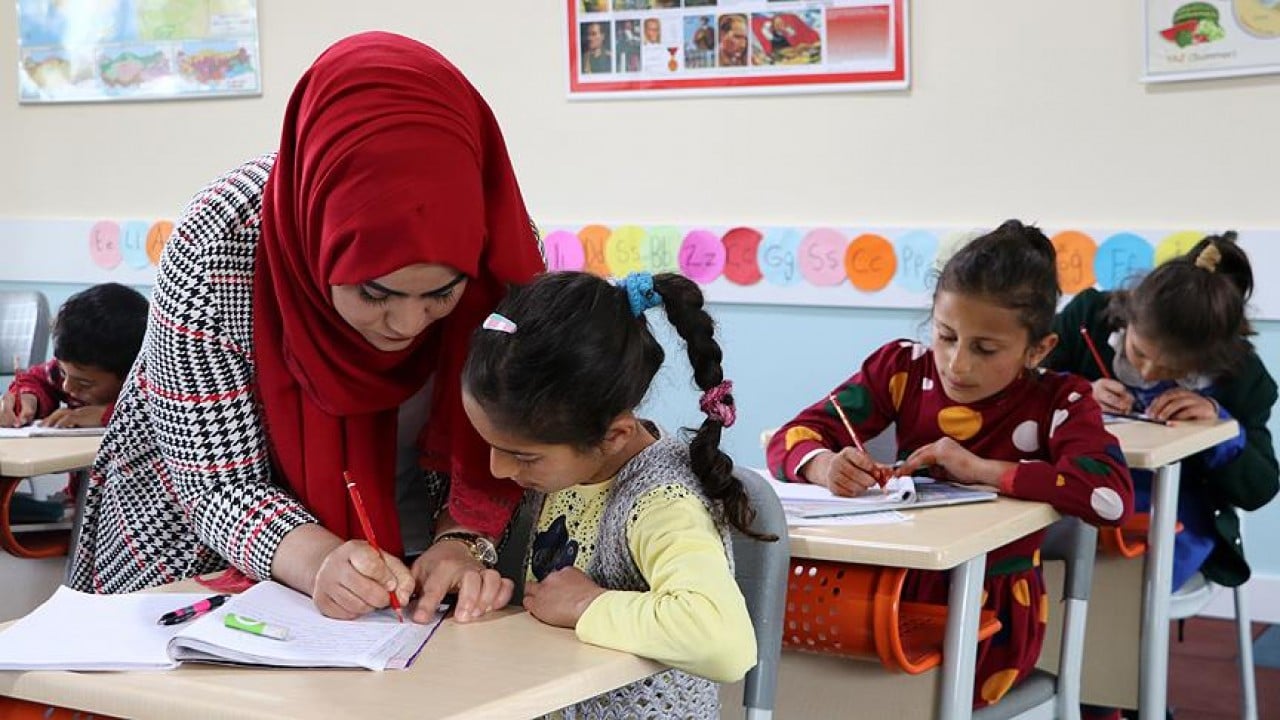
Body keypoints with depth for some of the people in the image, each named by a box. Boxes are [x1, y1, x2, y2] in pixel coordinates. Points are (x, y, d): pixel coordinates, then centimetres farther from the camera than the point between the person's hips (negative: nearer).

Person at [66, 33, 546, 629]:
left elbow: (497, 446, -11)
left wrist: (462, 542, -30)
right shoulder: (220, 248, -30)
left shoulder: (499, 244, -22)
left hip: (405, 533, 1)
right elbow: (218, 481, -23)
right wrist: (320, 561, -40)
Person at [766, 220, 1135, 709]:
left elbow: (1114, 496, -24)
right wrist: (826, 466, -24)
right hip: (894, 584, 4)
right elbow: (793, 438, 0)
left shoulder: (1058, 402, -7)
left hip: (991, 610, -4)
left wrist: (980, 468, -23)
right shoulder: (903, 369, 2)